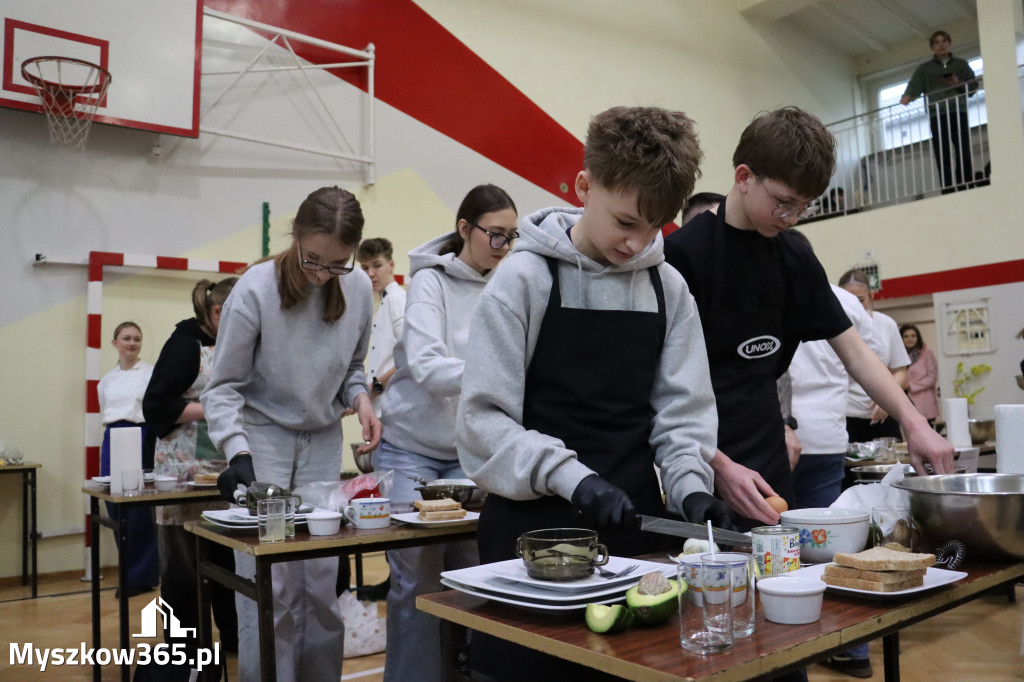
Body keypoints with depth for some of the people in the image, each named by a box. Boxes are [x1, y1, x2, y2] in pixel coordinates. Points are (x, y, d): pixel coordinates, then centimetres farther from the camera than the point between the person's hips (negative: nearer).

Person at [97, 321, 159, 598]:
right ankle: (127, 572, 22)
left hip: (142, 439, -5)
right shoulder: (106, 380, 14)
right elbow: (105, 416, 19)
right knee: (116, 511, 8)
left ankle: (142, 576, 9)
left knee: (139, 511, -4)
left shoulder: (151, 373, -2)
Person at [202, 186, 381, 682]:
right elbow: (223, 385, -11)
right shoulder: (256, 289, -17)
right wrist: (237, 452, -25)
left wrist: (360, 398, -10)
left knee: (322, 580, 4)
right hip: (262, 437, -3)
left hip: (324, 441, 3)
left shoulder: (359, 288, -6)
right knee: (270, 585, -6)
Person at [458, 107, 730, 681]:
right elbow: (483, 420, -11)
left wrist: (690, 484, -9)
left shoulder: (668, 288, 5)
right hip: (535, 527, -4)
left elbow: (682, 410, 7)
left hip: (635, 521, 4)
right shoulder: (526, 279, -8)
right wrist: (572, 477, -20)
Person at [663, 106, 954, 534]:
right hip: (705, 477, -6)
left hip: (770, 471, 6)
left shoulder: (796, 261, 8)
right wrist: (720, 466, -19)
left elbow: (854, 353, 11)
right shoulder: (683, 254, -11)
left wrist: (914, 423, -3)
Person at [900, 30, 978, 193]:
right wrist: (907, 97, -23)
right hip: (937, 115, -1)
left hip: (958, 112, 1)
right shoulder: (925, 68, 16)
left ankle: (967, 190, -6)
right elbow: (915, 86, -1)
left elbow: (973, 86, 15)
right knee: (943, 158, -7)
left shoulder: (961, 64, 19)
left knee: (964, 154, -8)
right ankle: (948, 195, -10)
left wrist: (959, 84, -6)